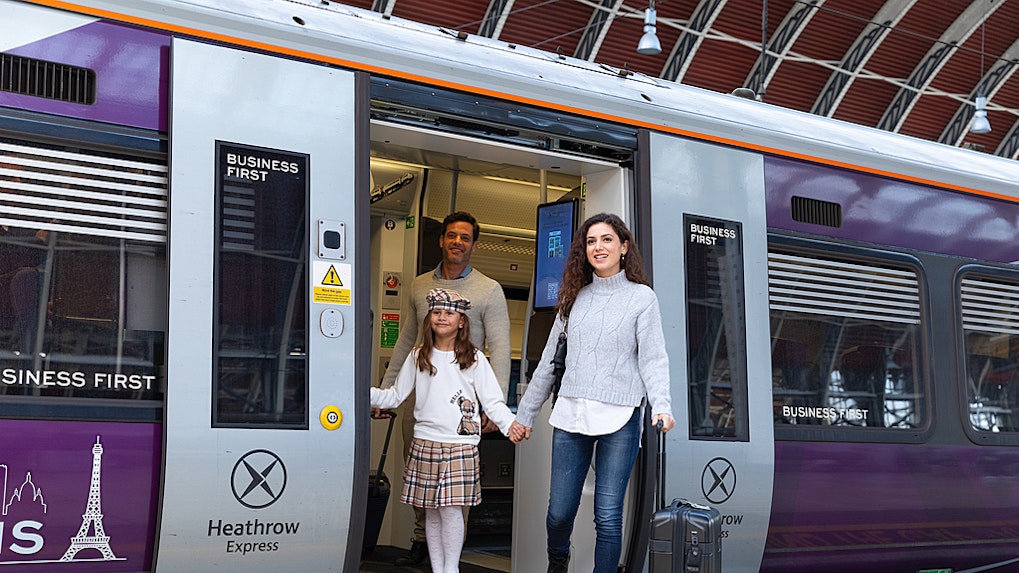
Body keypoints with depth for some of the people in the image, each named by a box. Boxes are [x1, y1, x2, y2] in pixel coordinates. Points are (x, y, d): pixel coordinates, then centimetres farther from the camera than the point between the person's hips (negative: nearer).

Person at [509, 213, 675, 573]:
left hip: (619, 419, -3)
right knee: (559, 512, 7)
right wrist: (525, 413, 17)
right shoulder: (575, 298, 14)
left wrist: (661, 405, -21)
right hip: (570, 414, 3)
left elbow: (653, 360, -4)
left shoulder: (642, 297, 4)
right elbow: (549, 361, 18)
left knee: (607, 517, -3)